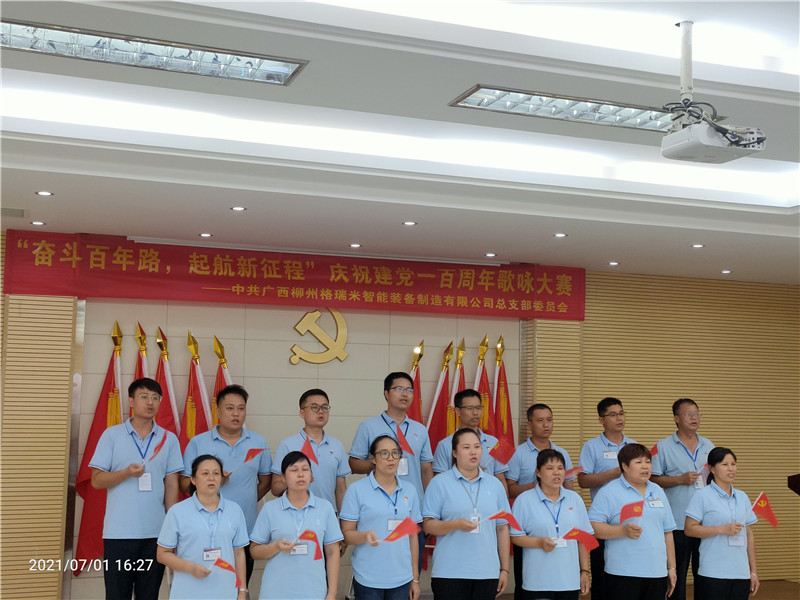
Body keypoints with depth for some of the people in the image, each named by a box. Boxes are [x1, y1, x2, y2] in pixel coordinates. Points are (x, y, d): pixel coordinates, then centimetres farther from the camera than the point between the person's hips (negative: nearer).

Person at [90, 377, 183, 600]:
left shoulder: (169, 439, 8)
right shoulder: (112, 435, 3)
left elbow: (172, 485, 8)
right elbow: (97, 481, 1)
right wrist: (127, 473, -16)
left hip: (156, 532, 2)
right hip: (118, 532, -2)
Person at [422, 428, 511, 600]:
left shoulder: (495, 484, 13)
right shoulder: (440, 483, 1)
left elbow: (502, 528, 14)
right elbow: (427, 526, -3)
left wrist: (504, 569, 10)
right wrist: (456, 525, -20)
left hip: (487, 573, 3)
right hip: (449, 573, -3)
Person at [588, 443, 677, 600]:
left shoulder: (657, 492, 17)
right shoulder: (609, 492, -4)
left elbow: (667, 532, 21)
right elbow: (593, 527, -11)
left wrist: (671, 568, 17)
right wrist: (623, 531, -23)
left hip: (657, 573, 6)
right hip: (623, 574, -6)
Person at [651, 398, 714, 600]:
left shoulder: (708, 446, 13)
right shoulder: (663, 447, -2)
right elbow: (653, 479, -6)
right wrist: (681, 479, -14)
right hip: (678, 522, -4)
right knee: (677, 574, 3)